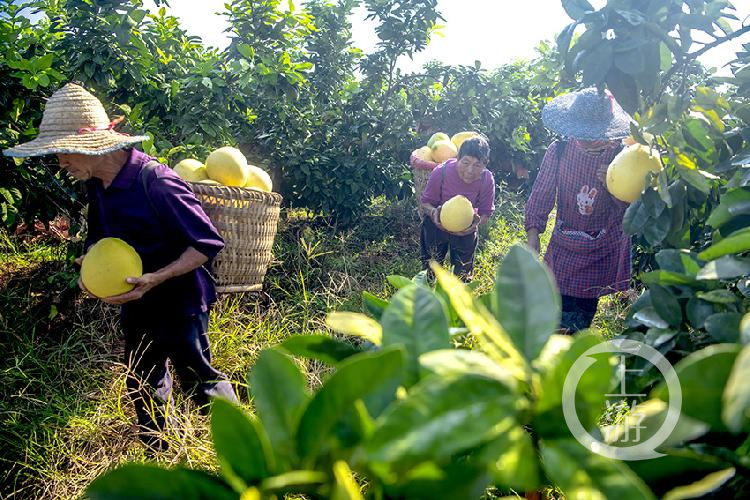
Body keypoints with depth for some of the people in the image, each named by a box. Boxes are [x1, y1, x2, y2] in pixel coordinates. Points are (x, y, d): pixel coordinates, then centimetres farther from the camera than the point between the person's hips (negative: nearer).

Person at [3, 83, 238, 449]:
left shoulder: (156, 182, -27)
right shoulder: (97, 185, -1)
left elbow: (207, 243, -24)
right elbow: (97, 237, 15)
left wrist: (156, 278, -30)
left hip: (179, 301, -8)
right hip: (136, 305, 8)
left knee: (200, 380, 7)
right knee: (143, 386, 21)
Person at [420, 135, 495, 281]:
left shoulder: (487, 180, -24)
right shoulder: (441, 172, -29)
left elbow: (486, 213, -13)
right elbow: (425, 202, -18)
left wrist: (477, 221, -36)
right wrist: (433, 212, -40)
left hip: (466, 230, 1)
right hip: (436, 226, -1)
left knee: (462, 274, 17)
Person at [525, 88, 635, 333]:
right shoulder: (559, 150, -10)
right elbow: (541, 195, -3)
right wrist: (533, 232, -13)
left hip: (603, 252, 0)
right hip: (564, 248, 1)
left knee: (583, 314, 8)